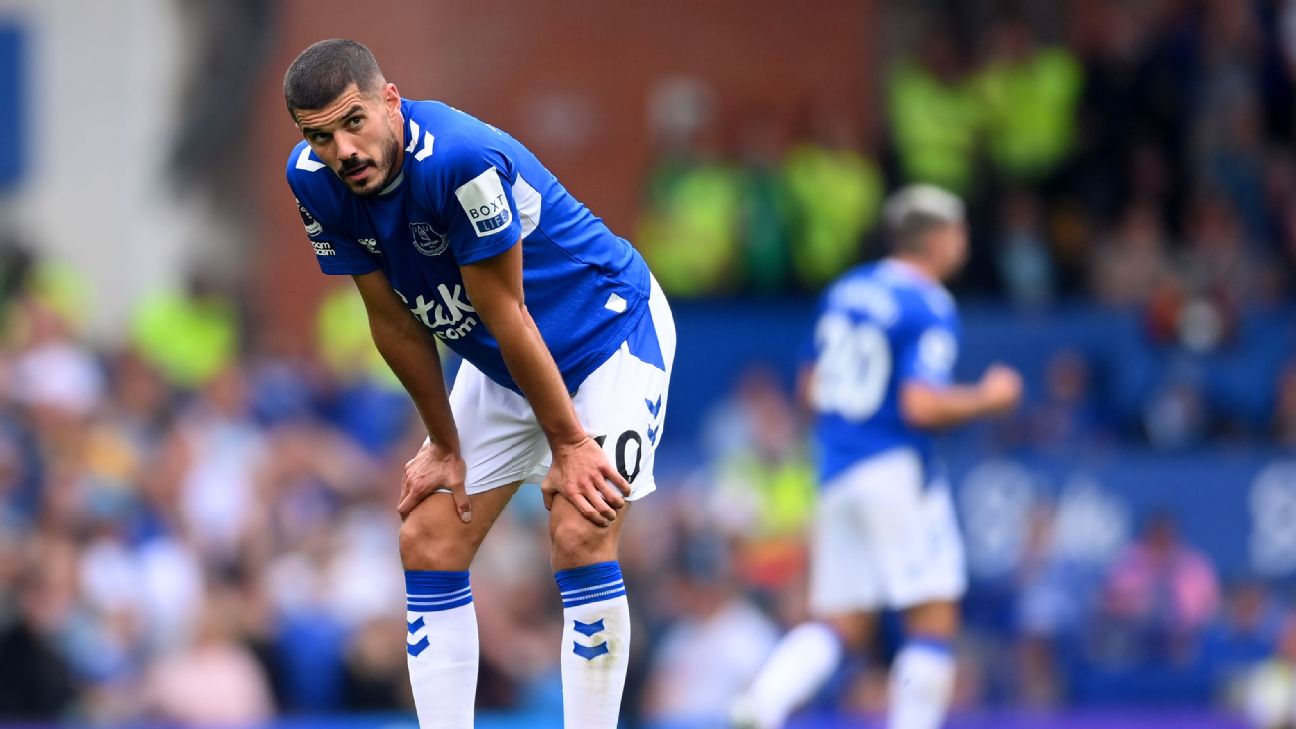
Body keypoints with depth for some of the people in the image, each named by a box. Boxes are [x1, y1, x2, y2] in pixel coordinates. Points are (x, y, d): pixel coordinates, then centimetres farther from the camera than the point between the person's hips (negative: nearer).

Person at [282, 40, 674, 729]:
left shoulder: (462, 160, -35)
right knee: (427, 545, 2)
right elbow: (394, 321, -4)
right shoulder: (313, 179, -14)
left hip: (609, 329, -7)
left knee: (580, 539, -20)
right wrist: (445, 446, 1)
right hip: (498, 364, 7)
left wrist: (567, 443, -18)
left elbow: (506, 316, -27)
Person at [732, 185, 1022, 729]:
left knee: (839, 623, 8)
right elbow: (921, 406, -22)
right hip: (897, 470, -8)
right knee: (934, 618, 0)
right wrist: (987, 398, -7)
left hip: (835, 474, 8)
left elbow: (811, 388, 18)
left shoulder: (845, 291, 12)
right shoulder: (929, 309, -12)